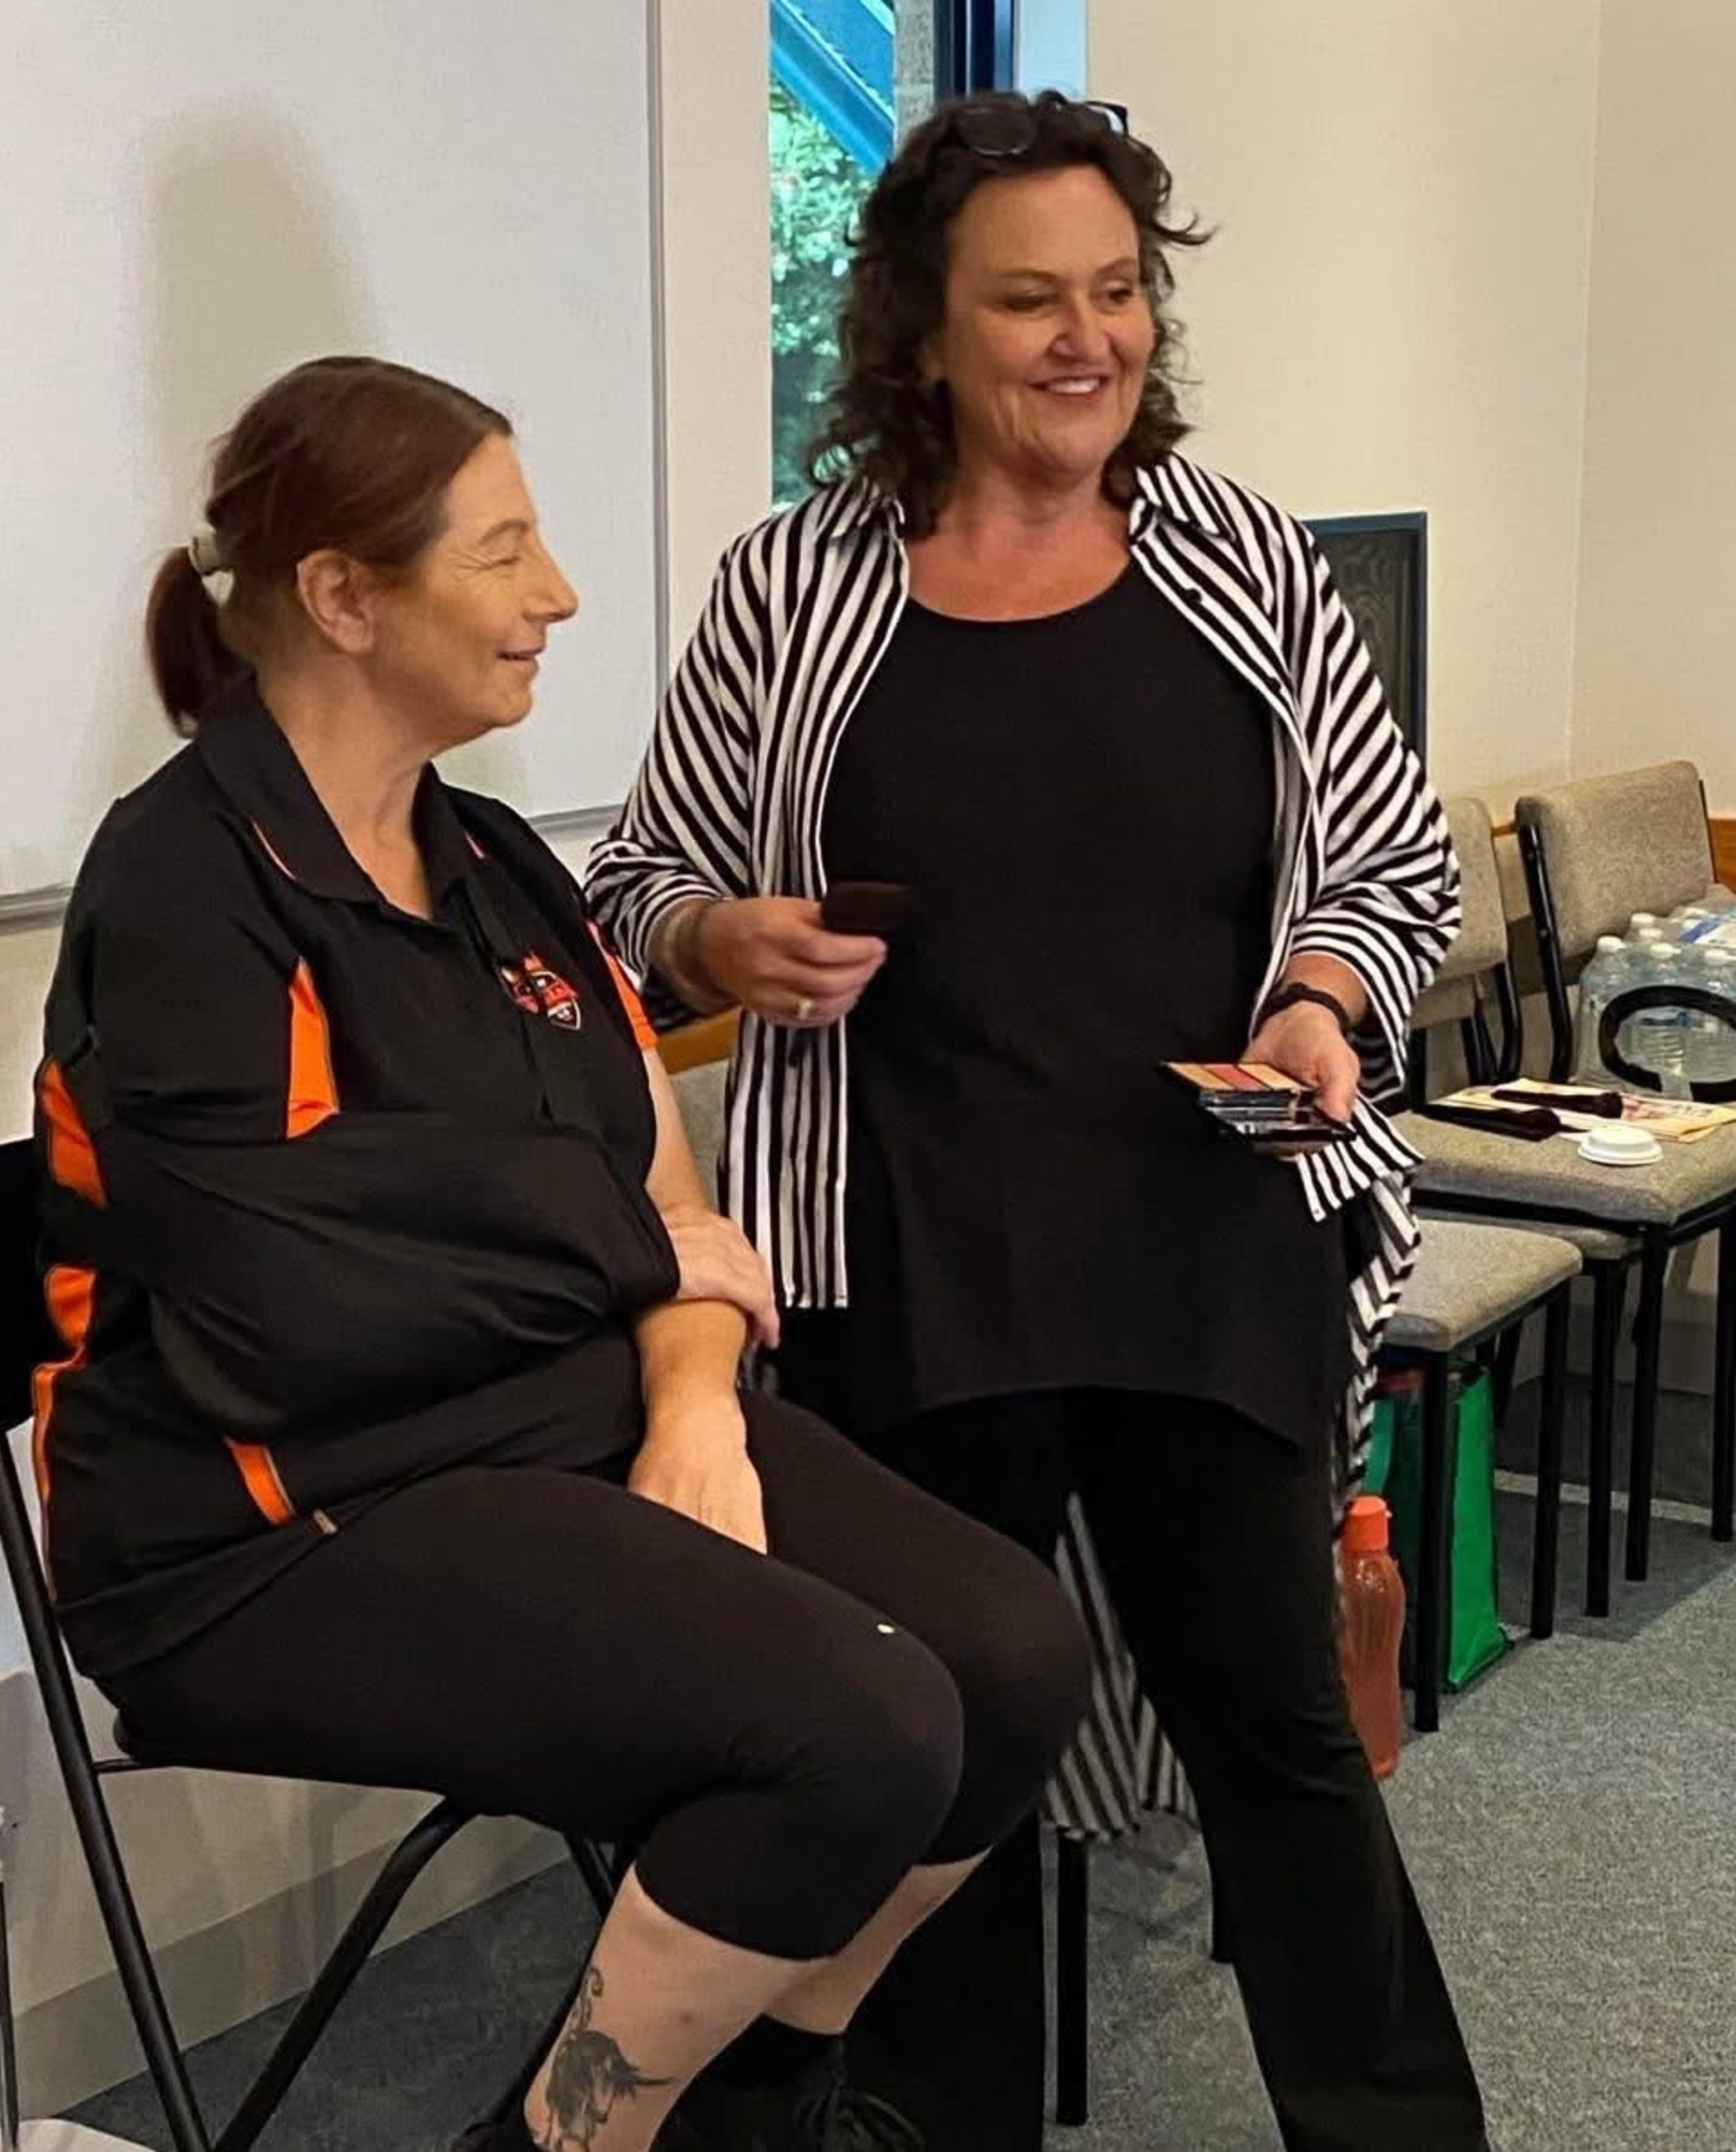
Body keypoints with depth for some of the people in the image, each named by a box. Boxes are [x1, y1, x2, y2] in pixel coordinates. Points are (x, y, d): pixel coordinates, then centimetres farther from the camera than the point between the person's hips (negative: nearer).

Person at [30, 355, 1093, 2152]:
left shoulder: (496, 863, 12)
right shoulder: (183, 884, -14)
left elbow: (673, 1201, 10)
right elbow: (301, 1310, -25)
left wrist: (695, 1414, -12)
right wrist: (625, 1247, -9)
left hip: (576, 1425, 8)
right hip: (285, 1528, -8)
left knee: (1013, 1656, -11)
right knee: (857, 1725, -25)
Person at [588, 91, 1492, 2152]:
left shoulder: (1247, 559, 5)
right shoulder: (791, 589, 1)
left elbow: (1400, 862, 10)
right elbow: (638, 885, 9)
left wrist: (1323, 1003, -10)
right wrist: (726, 941, -13)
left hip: (1222, 1255, 1)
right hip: (908, 1277, 0)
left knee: (1274, 1711, 10)